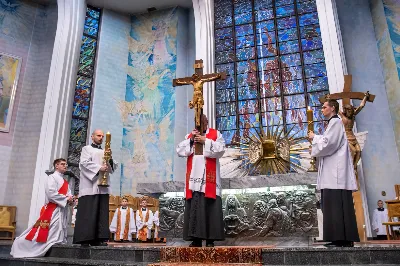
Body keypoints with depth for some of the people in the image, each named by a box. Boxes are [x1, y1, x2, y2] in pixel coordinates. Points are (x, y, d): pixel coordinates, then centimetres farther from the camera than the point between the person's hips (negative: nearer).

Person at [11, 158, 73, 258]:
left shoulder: (64, 182, 20)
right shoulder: (52, 177, -5)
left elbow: (68, 194, 16)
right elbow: (51, 193, -18)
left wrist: (71, 199, -7)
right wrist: (66, 199, -15)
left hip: (62, 210, 8)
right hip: (53, 210, -8)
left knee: (59, 235, 8)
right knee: (52, 234, -11)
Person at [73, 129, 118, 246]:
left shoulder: (105, 152, 24)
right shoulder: (86, 149, 10)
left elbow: (114, 167, 15)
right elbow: (84, 163, -7)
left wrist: (110, 158, -5)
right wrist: (99, 168, -19)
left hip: (103, 186, 5)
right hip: (90, 185, -5)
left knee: (101, 213, 1)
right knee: (88, 213, -8)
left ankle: (98, 238, 2)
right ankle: (84, 239, -6)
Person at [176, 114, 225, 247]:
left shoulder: (215, 134, 7)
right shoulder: (190, 136, 18)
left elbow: (221, 149, -6)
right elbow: (179, 151, 8)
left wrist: (205, 141, -11)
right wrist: (190, 140, -4)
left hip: (209, 178, -3)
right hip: (194, 178, 4)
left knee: (210, 207, -5)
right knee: (193, 208, 1)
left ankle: (210, 239, 0)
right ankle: (196, 238, 7)